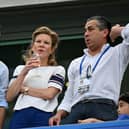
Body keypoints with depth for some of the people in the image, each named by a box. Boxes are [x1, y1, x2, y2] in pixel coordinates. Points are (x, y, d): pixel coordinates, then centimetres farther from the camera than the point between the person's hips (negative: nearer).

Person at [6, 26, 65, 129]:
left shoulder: (58, 70, 11)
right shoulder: (20, 68, 22)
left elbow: (49, 94, -5)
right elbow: (9, 97, 10)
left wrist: (23, 89, 4)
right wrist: (24, 72, 1)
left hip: (43, 117, -3)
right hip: (19, 116, 3)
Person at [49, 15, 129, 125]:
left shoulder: (116, 53, 20)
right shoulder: (76, 64, 33)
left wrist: (117, 30, 22)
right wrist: (59, 114, 9)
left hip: (103, 109, -4)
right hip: (77, 110, 4)